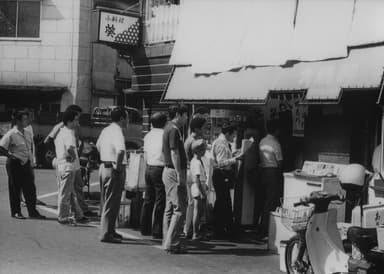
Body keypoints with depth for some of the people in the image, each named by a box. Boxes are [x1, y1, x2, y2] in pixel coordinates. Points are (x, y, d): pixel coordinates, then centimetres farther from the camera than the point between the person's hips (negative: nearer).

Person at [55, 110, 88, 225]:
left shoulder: (61, 131, 12)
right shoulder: (69, 133, -18)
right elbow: (70, 148, -36)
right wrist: (73, 155, -17)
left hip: (61, 166, 10)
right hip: (68, 167, -10)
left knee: (72, 193, 15)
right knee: (65, 193, 0)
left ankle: (78, 215, 23)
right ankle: (63, 217, 9)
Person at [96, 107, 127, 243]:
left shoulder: (105, 130, 11)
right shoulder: (117, 131, -18)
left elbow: (98, 145, 28)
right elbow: (120, 150, -36)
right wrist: (118, 165, -24)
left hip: (104, 166, 10)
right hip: (114, 170, -10)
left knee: (107, 202, 17)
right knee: (111, 203, -4)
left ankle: (109, 230, 27)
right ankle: (106, 234, 0)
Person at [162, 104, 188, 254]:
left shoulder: (168, 128, 17)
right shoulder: (174, 129, -14)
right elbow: (174, 153, -20)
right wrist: (179, 174, -20)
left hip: (168, 171, 11)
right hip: (174, 172, -11)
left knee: (170, 208, 12)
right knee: (179, 209, -8)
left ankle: (168, 241, 17)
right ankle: (172, 243, -8)